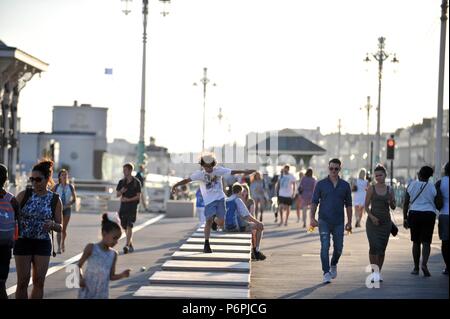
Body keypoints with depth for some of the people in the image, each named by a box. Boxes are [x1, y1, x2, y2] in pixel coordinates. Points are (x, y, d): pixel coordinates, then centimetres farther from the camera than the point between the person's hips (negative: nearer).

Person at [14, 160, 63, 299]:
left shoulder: (55, 199, 0)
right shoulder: (24, 194, -1)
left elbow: (60, 227, 4)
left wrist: (52, 224, -18)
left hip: (43, 244, 1)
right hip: (23, 242, -1)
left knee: (39, 281, 1)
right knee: (22, 282, -1)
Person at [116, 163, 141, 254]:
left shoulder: (136, 182, -4)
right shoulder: (121, 182, 9)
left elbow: (138, 196, -6)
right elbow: (117, 195, 9)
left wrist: (128, 199, -17)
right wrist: (121, 191, -13)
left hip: (132, 207, -5)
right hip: (123, 207, 5)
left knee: (129, 226, -14)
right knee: (125, 227, 9)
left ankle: (127, 245, -20)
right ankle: (131, 245, 23)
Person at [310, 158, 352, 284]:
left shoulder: (345, 185, 5)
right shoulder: (321, 184, 0)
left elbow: (348, 204, 9)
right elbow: (314, 202, 0)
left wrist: (349, 222, 5)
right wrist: (312, 218, -11)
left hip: (338, 222, 2)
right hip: (324, 221, -2)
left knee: (338, 248, 7)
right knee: (325, 246, -11)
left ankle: (333, 265, 36)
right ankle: (326, 273, -7)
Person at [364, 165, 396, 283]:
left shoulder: (389, 190, 7)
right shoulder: (371, 189, 0)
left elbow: (393, 207, 11)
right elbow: (366, 206, 0)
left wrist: (391, 201, -11)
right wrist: (371, 216, -16)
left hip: (385, 222, 3)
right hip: (372, 221, -3)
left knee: (382, 248, 4)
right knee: (374, 247, -14)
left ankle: (379, 272, 15)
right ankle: (374, 272, -5)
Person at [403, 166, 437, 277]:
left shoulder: (411, 185, 0)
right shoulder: (432, 187, -1)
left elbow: (406, 203, 1)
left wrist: (405, 218, 6)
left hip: (414, 214, 1)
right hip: (429, 215, -1)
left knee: (416, 242, 10)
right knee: (426, 242, -1)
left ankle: (416, 268, 13)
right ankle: (424, 264, -23)